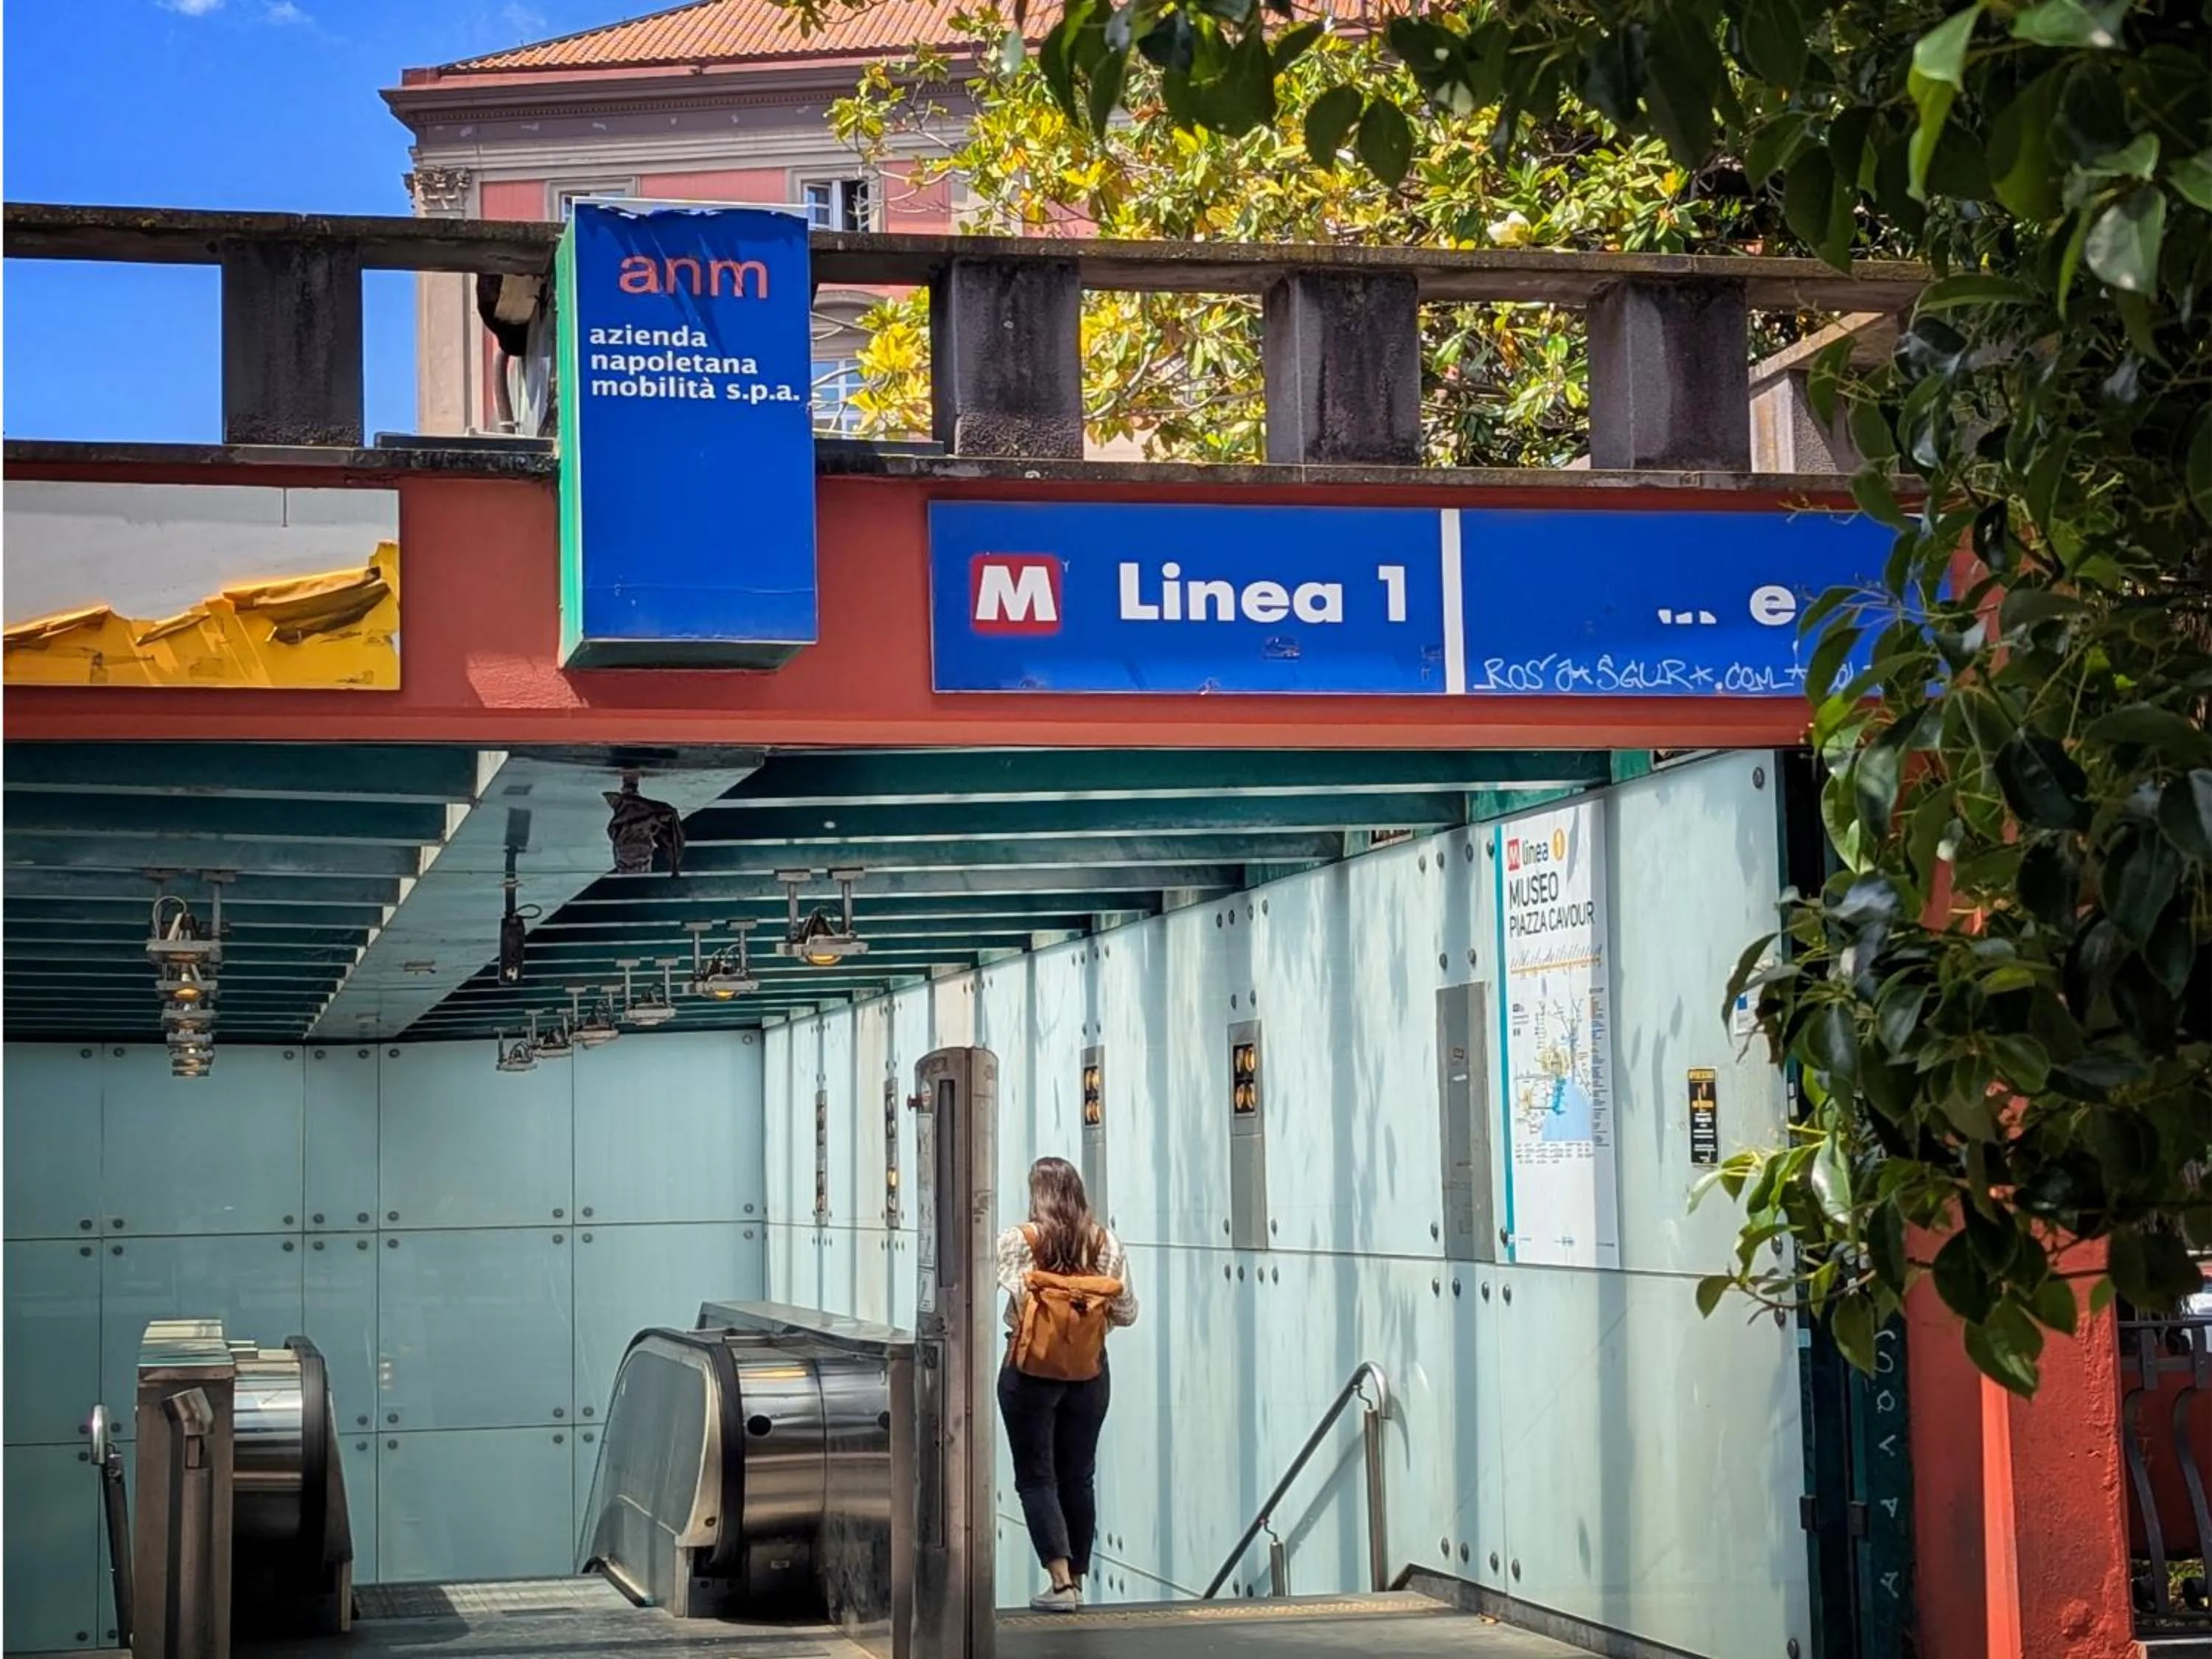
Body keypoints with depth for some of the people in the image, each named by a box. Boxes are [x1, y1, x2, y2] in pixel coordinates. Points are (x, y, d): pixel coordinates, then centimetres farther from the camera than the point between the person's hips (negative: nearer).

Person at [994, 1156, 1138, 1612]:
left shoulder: (1017, 1241, -10)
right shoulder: (1106, 1244, 0)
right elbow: (1126, 1313, 2)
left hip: (1031, 1370, -4)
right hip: (1089, 1372, 4)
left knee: (1035, 1476, 0)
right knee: (1078, 1477, 13)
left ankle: (1060, 1580, -11)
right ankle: (1077, 1582, 17)